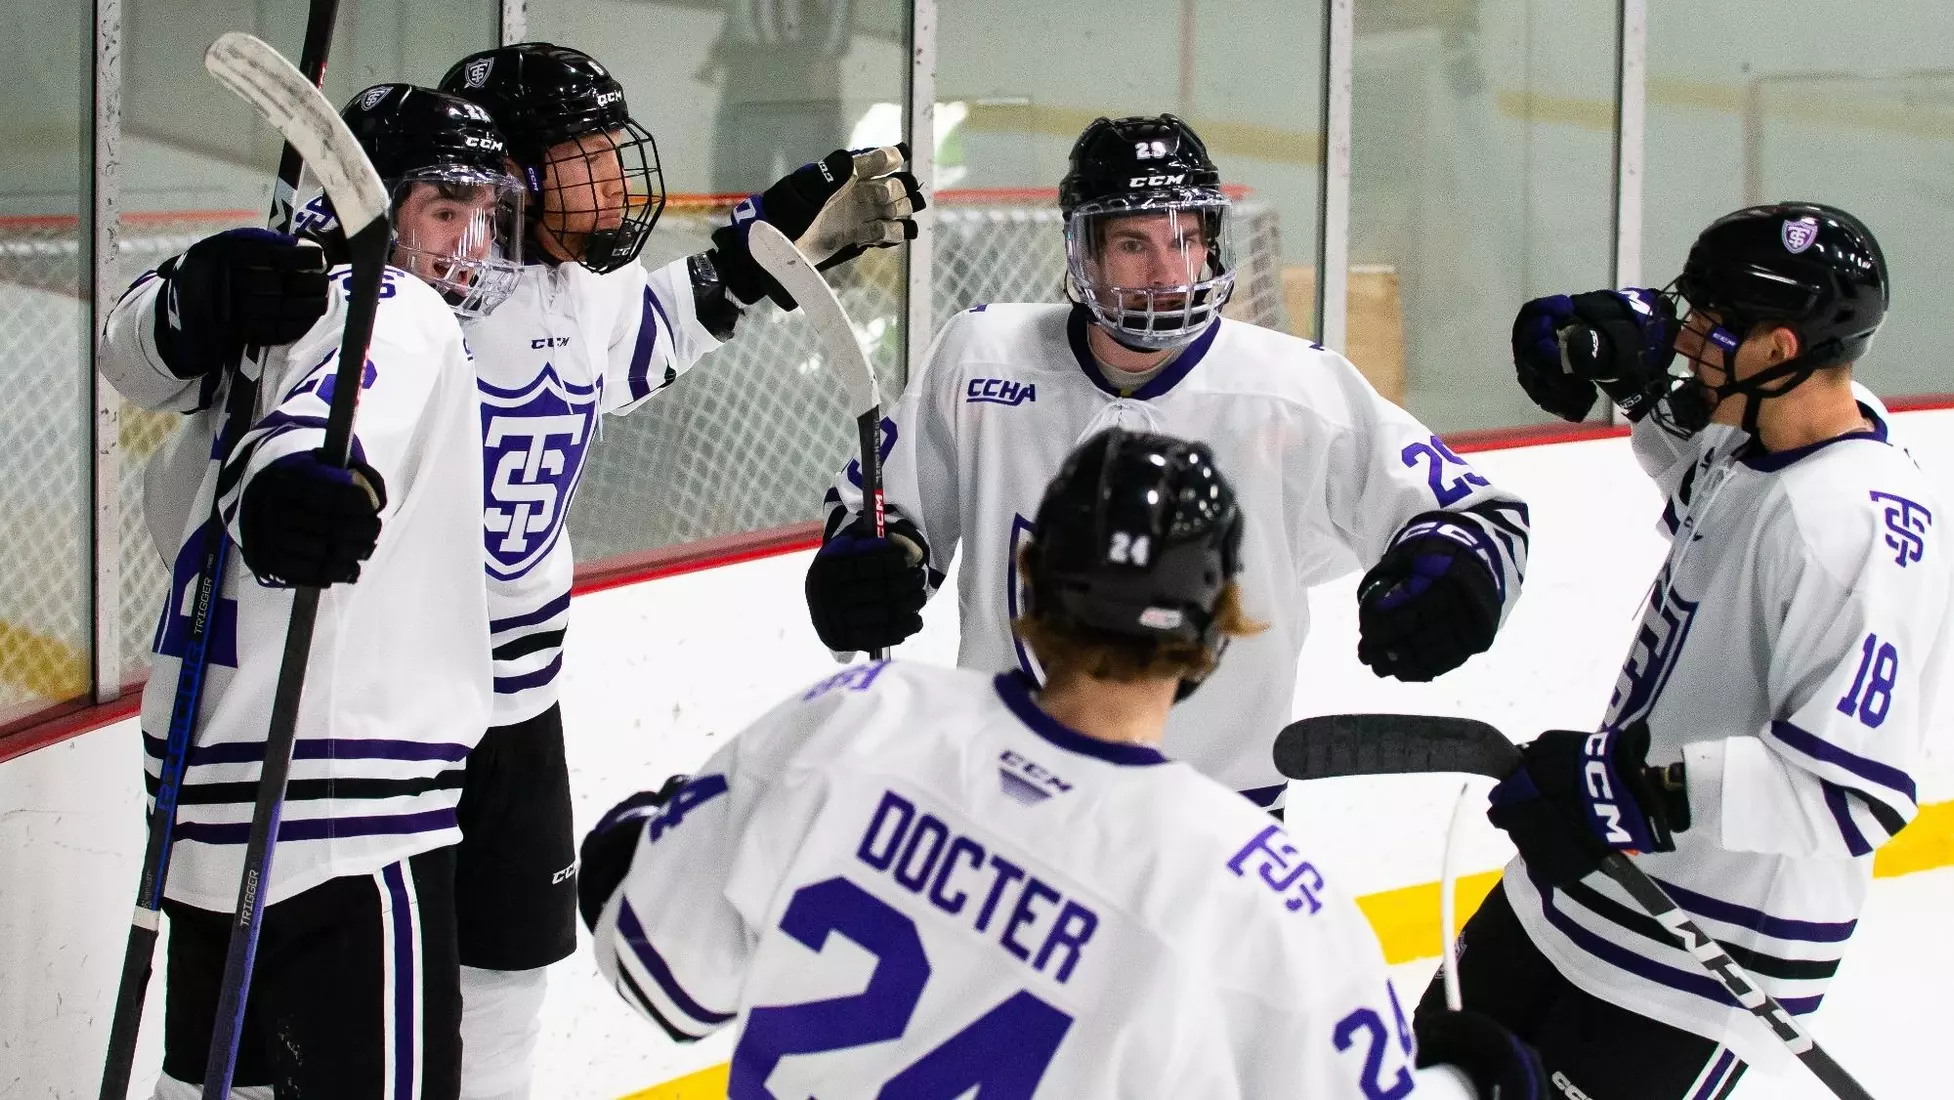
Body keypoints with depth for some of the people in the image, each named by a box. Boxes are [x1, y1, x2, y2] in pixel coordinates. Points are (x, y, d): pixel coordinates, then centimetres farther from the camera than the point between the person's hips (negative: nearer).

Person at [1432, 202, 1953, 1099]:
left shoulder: (1860, 528, -27)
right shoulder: (1757, 436, 0)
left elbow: (1855, 793, -32)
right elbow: (1694, 454, 27)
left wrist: (1651, 789, -37)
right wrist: (1632, 357, 6)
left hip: (1707, 958, -10)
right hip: (1593, 868, 10)